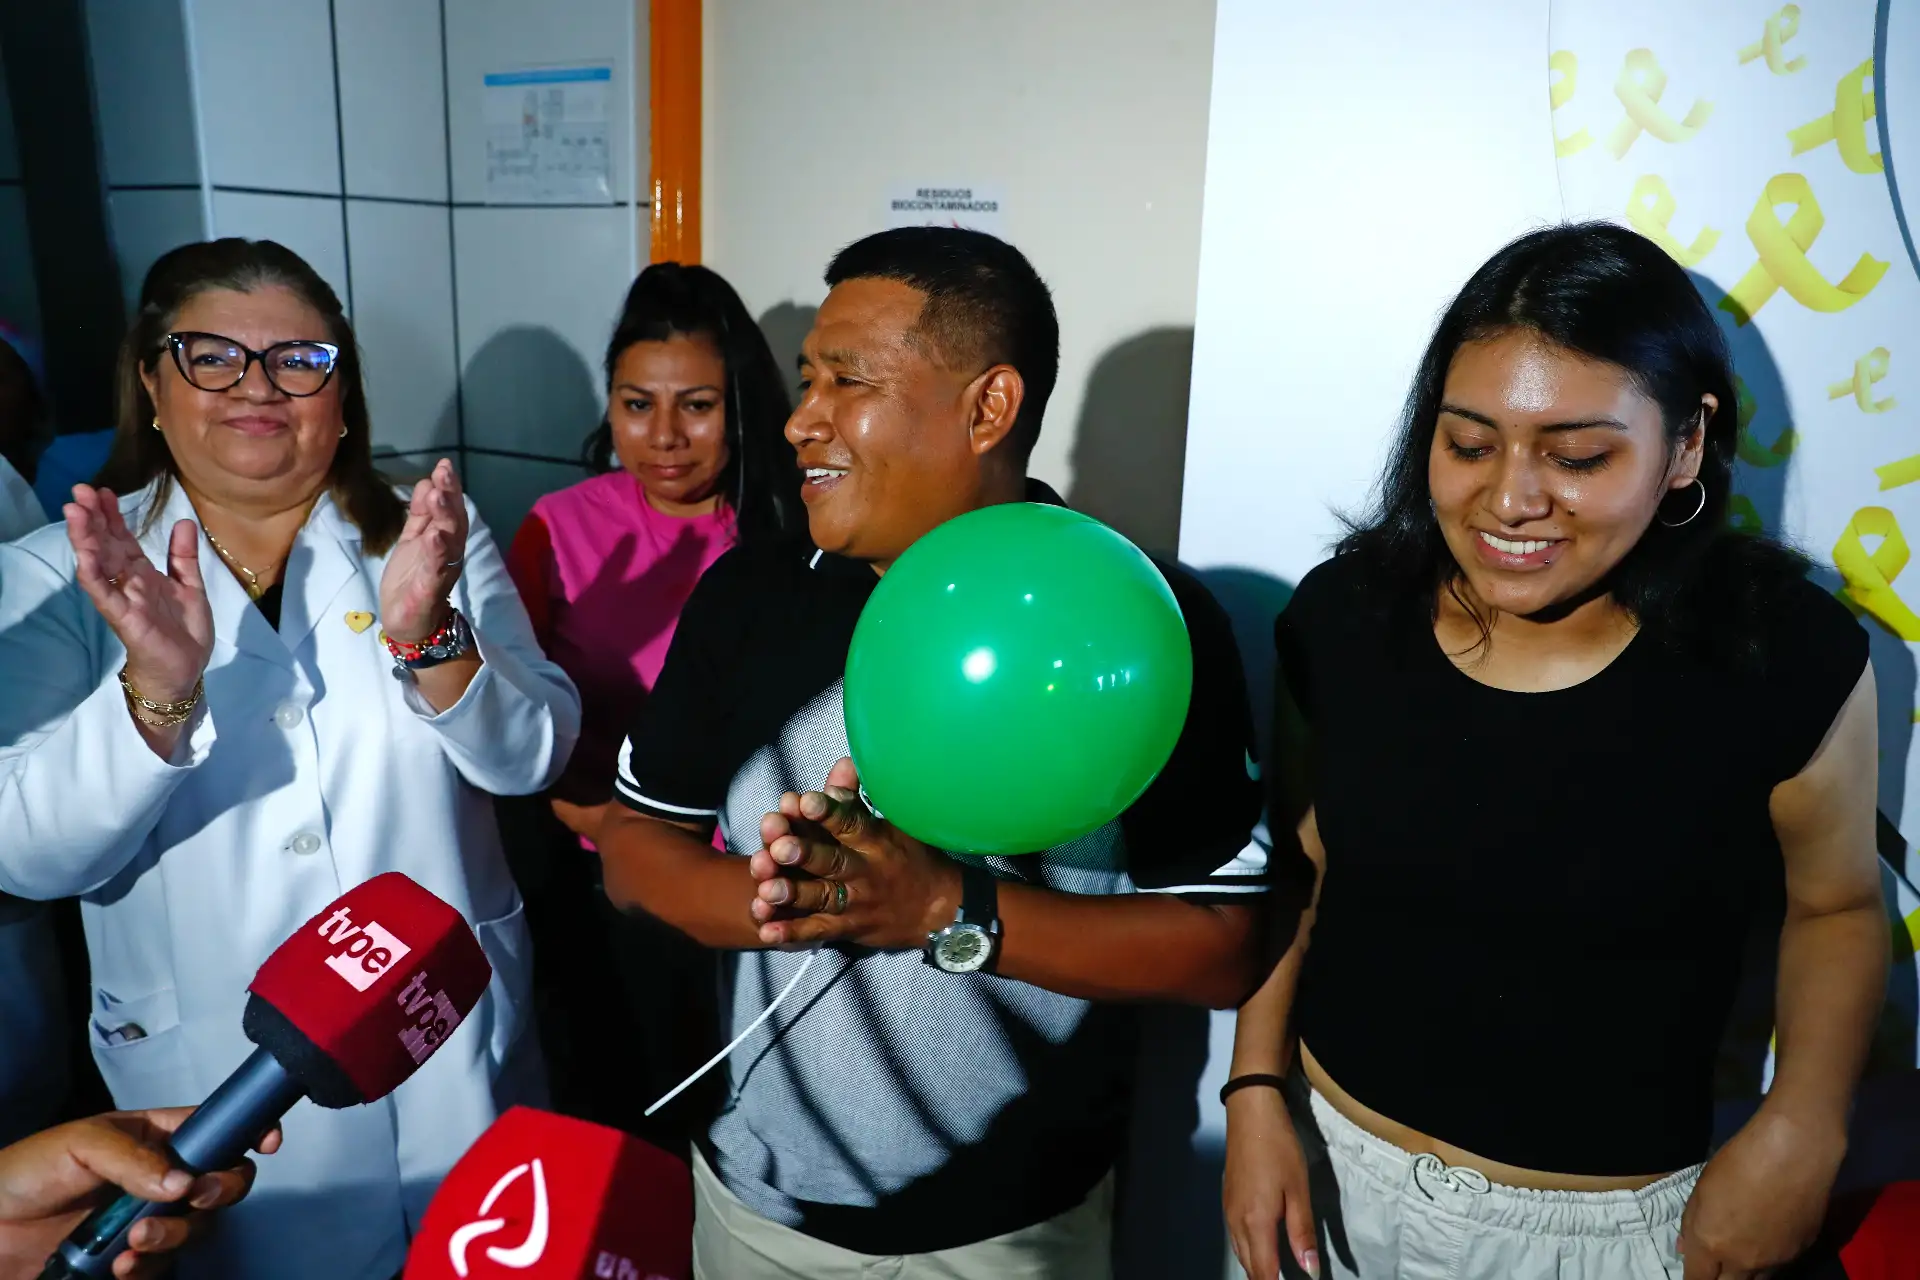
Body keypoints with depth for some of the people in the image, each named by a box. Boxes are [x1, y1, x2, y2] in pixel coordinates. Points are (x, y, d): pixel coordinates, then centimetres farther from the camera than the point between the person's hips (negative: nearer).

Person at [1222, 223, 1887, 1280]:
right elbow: (1297, 870, 0)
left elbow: (1834, 907, 0)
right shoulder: (1343, 616, -12)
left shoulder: (1785, 656, -16)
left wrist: (1803, 1125, -13)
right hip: (1334, 1159, 2)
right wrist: (1256, 1093, -4)